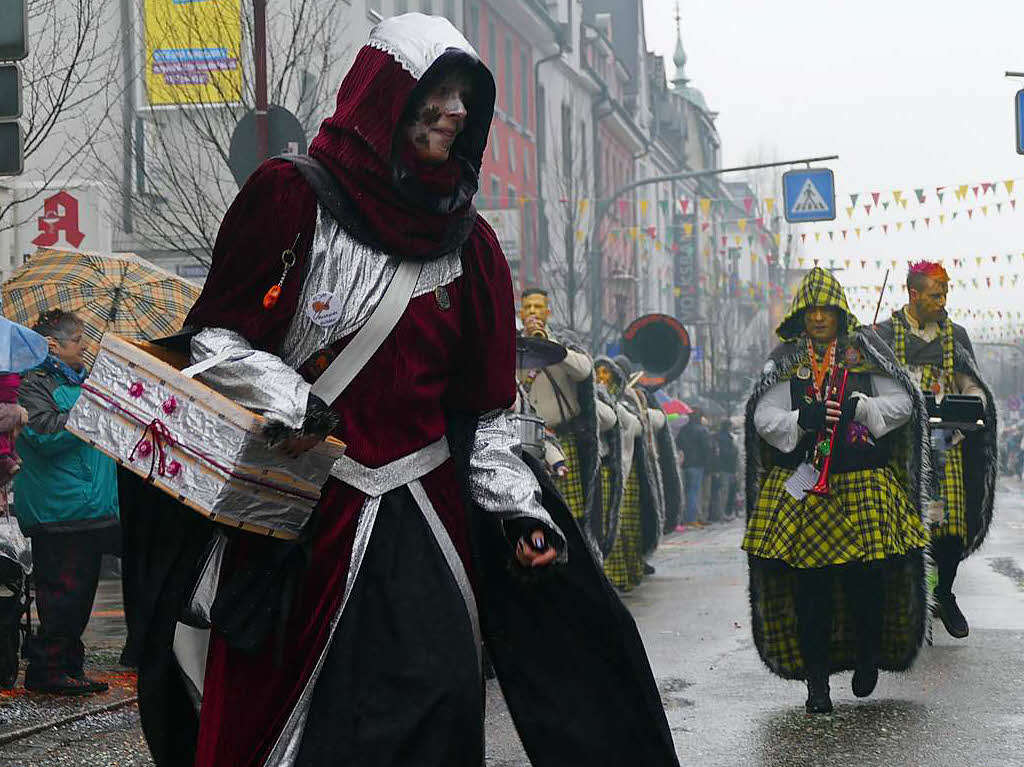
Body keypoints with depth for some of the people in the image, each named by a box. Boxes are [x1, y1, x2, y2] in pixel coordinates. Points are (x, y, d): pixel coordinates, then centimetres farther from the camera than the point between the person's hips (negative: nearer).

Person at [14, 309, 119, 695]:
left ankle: (68, 666, 17)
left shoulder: (80, 382, 21)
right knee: (63, 590, -9)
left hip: (92, 509, 9)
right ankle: (45, 670, -2)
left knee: (82, 590, 10)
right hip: (57, 513, -9)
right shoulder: (33, 384, -5)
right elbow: (45, 433, -21)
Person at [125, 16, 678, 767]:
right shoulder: (291, 197, -3)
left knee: (440, 700, -5)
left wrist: (517, 508, 4)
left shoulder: (467, 239, 12)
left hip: (421, 512, 4)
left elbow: (484, 404, 14)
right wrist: (293, 406, -19)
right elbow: (215, 334, -3)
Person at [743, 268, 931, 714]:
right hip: (801, 488, 1)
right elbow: (763, 419, 2)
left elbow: (902, 403, 4)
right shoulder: (786, 362, 9)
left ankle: (867, 659, 26)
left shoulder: (865, 354, 8)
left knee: (866, 582, 0)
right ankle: (816, 680, 8)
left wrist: (858, 407, -12)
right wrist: (803, 419, -16)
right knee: (810, 588, -1)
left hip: (864, 487, 0)